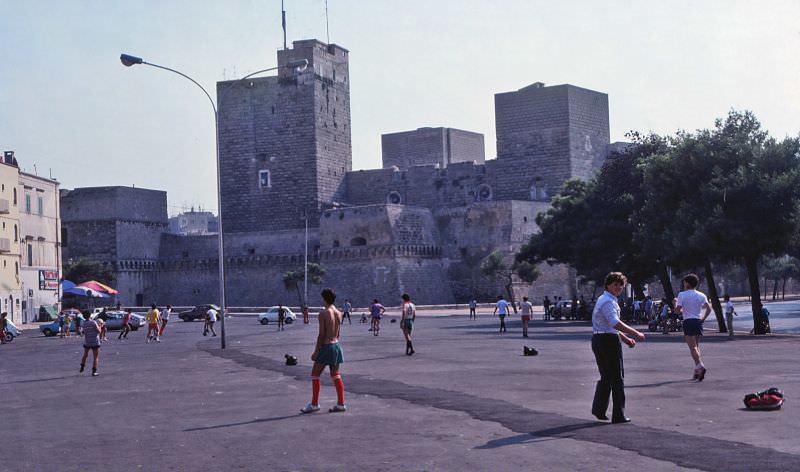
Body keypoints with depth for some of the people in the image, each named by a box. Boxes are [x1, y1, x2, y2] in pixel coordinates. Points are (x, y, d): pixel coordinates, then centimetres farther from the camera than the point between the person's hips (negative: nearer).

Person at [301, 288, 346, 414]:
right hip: (336, 345, 7)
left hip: (326, 347, -7)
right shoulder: (339, 313, 7)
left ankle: (314, 404, 5)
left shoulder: (323, 313, -15)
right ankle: (341, 404, 11)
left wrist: (316, 351, -13)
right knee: (336, 376, 11)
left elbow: (321, 334, -17)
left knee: (315, 375, 3)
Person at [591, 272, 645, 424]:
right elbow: (616, 323, -28)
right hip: (609, 341, -10)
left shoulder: (605, 300, 19)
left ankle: (598, 409, 14)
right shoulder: (608, 302, -14)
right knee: (617, 378, -1)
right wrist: (636, 334, -25)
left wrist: (626, 339, 23)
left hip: (598, 340, 10)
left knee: (606, 377, 17)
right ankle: (618, 415, 3)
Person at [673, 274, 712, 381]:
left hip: (688, 321, -5)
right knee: (696, 346, 15)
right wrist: (703, 318, 9)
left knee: (692, 347, -9)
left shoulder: (682, 295, -3)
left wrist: (675, 303, 12)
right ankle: (697, 371, 13)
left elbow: (677, 311, -7)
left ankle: (700, 366, -30)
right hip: (698, 321, 5)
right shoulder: (701, 295, 9)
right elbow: (709, 308, -2)